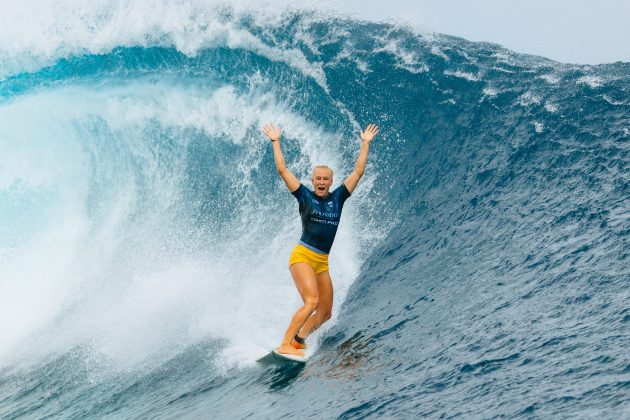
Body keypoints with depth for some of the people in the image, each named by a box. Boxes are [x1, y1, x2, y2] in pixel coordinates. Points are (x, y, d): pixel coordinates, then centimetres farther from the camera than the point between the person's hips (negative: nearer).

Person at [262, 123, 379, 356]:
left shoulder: (337, 198, 10)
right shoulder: (305, 196, 1)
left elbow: (358, 172, 12)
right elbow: (282, 170, 0)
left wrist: (365, 144, 14)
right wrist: (275, 142, 3)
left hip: (322, 262, 6)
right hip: (302, 256, -6)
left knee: (325, 313, 6)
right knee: (312, 302, -24)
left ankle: (298, 341, 19)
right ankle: (285, 345, -24)